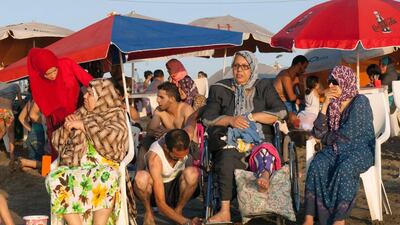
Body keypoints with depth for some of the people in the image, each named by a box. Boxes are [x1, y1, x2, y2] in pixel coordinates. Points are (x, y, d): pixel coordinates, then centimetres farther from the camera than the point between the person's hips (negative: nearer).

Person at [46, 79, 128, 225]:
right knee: (56, 179, -29)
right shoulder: (79, 114, 19)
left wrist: (83, 125, -8)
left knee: (106, 177, -39)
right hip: (74, 166, 4)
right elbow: (57, 142, 21)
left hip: (103, 166, -3)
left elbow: (111, 139, -13)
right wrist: (66, 129, 0)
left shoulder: (116, 115, 7)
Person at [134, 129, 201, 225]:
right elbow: (160, 203, -35)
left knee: (192, 172, -31)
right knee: (141, 177, -38)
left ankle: (178, 210, -7)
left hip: (176, 190, 3)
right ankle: (148, 213, -9)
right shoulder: (155, 157, -34)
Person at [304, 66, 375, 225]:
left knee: (345, 169, -38)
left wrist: (327, 139, 2)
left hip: (359, 149, -5)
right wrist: (325, 105, -4)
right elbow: (318, 134, 3)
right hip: (336, 151, 5)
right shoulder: (332, 103, 12)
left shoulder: (360, 101, -6)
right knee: (317, 165, -28)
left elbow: (349, 133, -14)